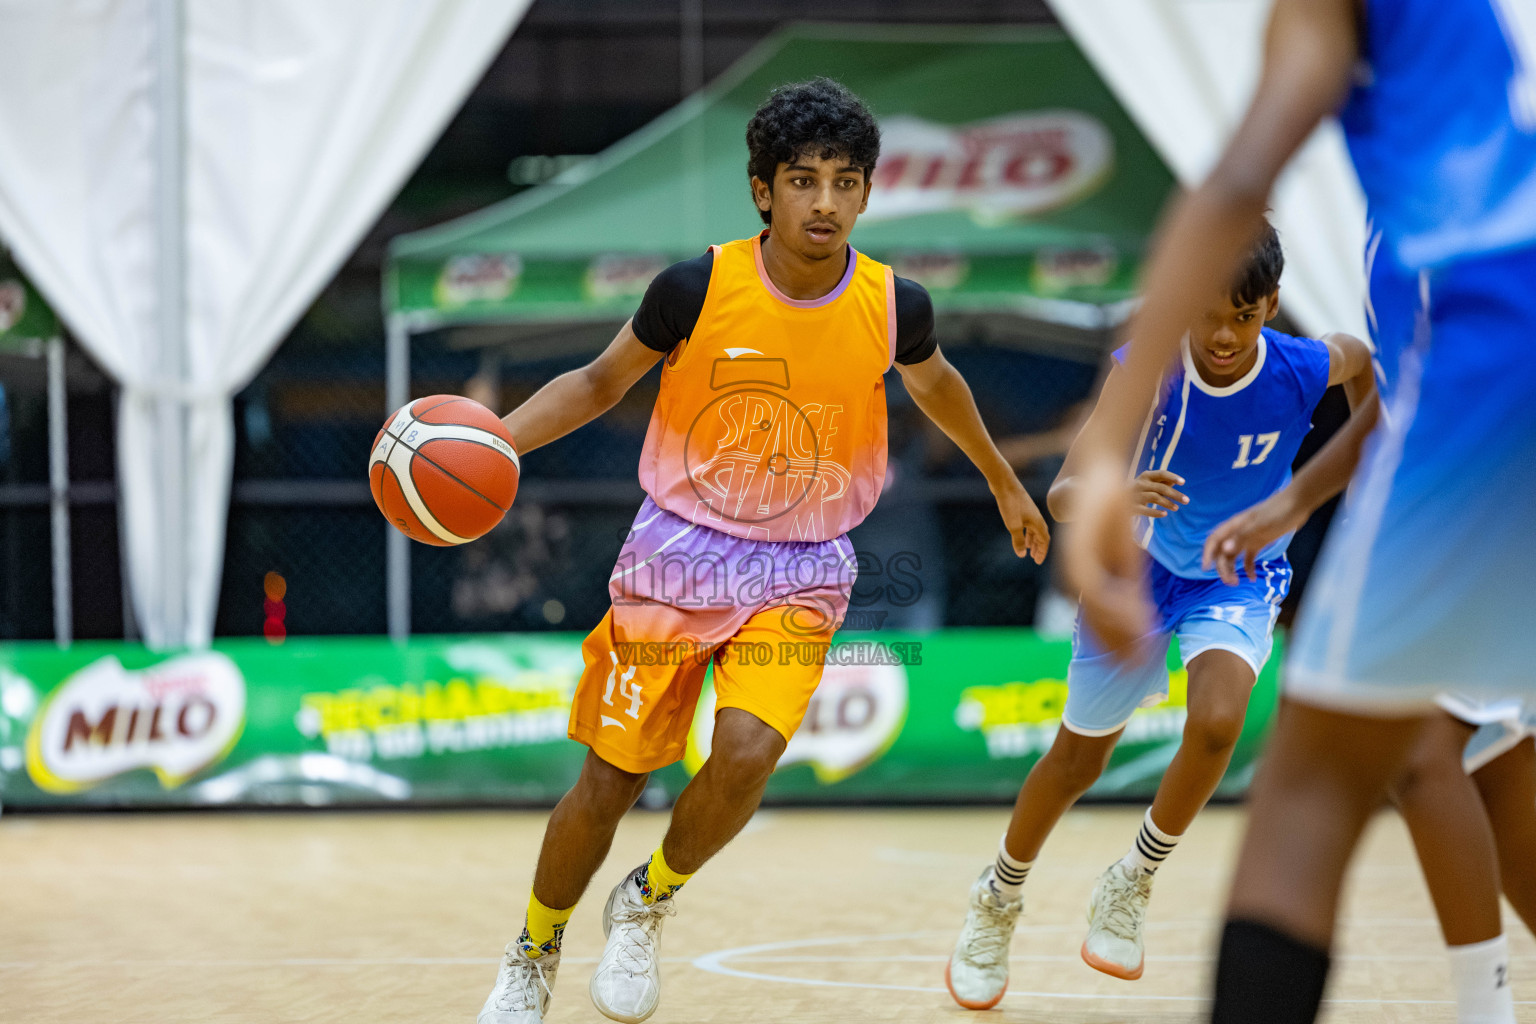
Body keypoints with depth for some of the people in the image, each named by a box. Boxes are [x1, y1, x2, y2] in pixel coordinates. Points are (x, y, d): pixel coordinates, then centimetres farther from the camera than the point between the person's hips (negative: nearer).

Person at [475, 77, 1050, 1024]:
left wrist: (1005, 483, 29)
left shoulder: (894, 305, -8)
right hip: (678, 554, -1)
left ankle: (650, 902, 8)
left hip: (801, 573, 1)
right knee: (612, 778, 2)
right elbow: (601, 382, 1)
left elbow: (934, 385, 16)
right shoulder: (699, 287, -14)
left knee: (748, 751, -23)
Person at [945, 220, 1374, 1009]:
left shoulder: (1304, 372, -26)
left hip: (1240, 579, 0)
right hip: (1138, 568, 0)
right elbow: (1063, 495, -40)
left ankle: (1132, 884, -2)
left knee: (1216, 723, -28)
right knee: (1079, 758, 12)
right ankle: (998, 900, 40)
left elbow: (1359, 356, 1)